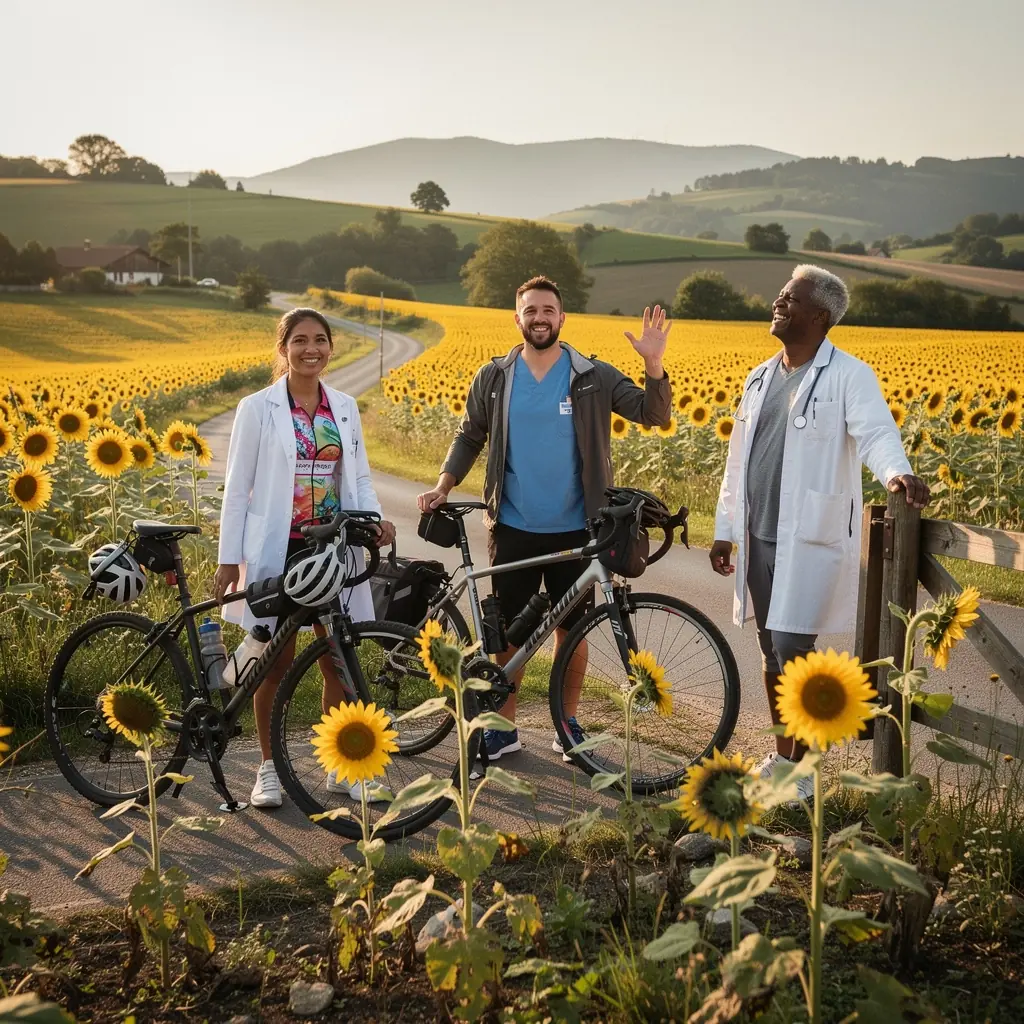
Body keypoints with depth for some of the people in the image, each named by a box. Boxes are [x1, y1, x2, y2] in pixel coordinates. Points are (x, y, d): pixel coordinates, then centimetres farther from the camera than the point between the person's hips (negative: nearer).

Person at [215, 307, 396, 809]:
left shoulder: (345, 407, 7)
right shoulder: (258, 408, -4)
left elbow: (359, 477, 12)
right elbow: (237, 487, -3)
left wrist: (375, 519, -8)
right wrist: (229, 558, -6)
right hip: (278, 550, -3)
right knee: (277, 661, 4)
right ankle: (269, 768, 18)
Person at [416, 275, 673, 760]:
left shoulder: (593, 378, -3)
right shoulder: (494, 378, 1)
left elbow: (654, 415, -6)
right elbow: (469, 438, 10)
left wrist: (653, 363, -22)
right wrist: (442, 487, -3)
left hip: (574, 530, -1)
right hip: (513, 529, 1)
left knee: (571, 628, 9)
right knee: (507, 628, 8)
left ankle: (568, 723, 26)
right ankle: (504, 726, 22)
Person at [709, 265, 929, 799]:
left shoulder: (848, 376, -7)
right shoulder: (760, 378, 13)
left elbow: (875, 431, -23)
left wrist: (897, 472, -45)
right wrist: (724, 529, 17)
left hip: (811, 540, -7)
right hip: (759, 539, 7)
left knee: (793, 649, -8)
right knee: (771, 651, 13)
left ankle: (799, 769, 7)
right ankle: (780, 754, 27)